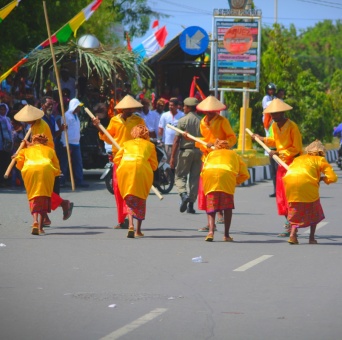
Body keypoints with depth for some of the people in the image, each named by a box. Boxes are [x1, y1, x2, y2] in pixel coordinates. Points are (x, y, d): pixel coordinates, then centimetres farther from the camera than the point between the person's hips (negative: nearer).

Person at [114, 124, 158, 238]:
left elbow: (116, 159, 17)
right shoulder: (150, 145, 23)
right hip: (142, 168, -1)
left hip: (124, 168, 1)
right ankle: (138, 230, 14)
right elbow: (154, 165, 16)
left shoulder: (126, 144, 27)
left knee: (129, 200, 11)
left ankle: (131, 225, -13)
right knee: (141, 199, 15)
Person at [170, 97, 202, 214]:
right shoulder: (202, 121, 4)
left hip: (186, 150, -3)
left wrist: (172, 157, -6)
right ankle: (191, 205, 6)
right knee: (195, 178, 7)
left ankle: (183, 194, -20)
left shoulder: (183, 121, -5)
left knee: (180, 175, 6)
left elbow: (177, 140, -8)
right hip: (198, 151, 3)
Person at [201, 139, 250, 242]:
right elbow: (245, 174, 26)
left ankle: (211, 231, -11)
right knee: (227, 206, 13)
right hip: (227, 175, -1)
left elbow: (203, 172, 24)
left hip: (209, 175, 1)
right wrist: (236, 182, 39)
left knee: (211, 206, 8)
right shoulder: (234, 155, 34)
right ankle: (226, 235, 10)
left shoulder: (211, 154, 36)